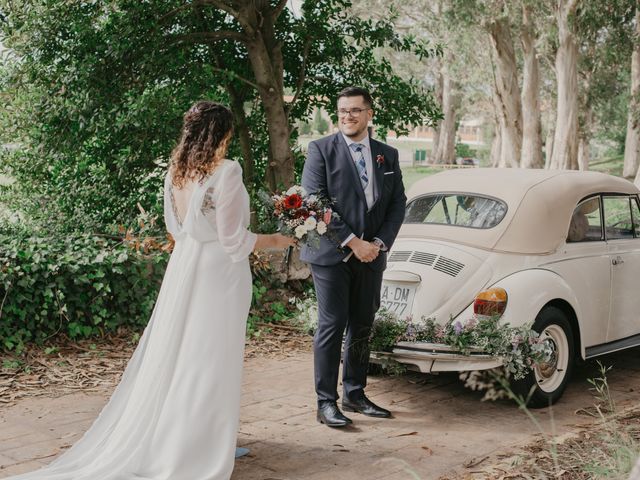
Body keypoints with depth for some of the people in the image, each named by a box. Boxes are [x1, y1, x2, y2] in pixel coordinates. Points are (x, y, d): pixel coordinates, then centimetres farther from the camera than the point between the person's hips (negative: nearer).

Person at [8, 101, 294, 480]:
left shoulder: (175, 171, 3)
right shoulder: (227, 171, -18)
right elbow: (233, 239, -16)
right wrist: (275, 240, -1)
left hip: (183, 268, 7)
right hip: (219, 272, -7)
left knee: (173, 354, 15)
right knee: (210, 362, 3)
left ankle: (156, 442, 26)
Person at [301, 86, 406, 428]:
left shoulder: (388, 155, 11)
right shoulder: (321, 150, -3)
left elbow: (398, 204, 10)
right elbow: (314, 202, -11)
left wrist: (380, 243, -6)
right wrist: (351, 242, -15)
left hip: (371, 255, 5)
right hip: (331, 254, -4)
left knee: (362, 326, 10)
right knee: (332, 325, -4)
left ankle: (354, 394, 23)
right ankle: (326, 402, 3)